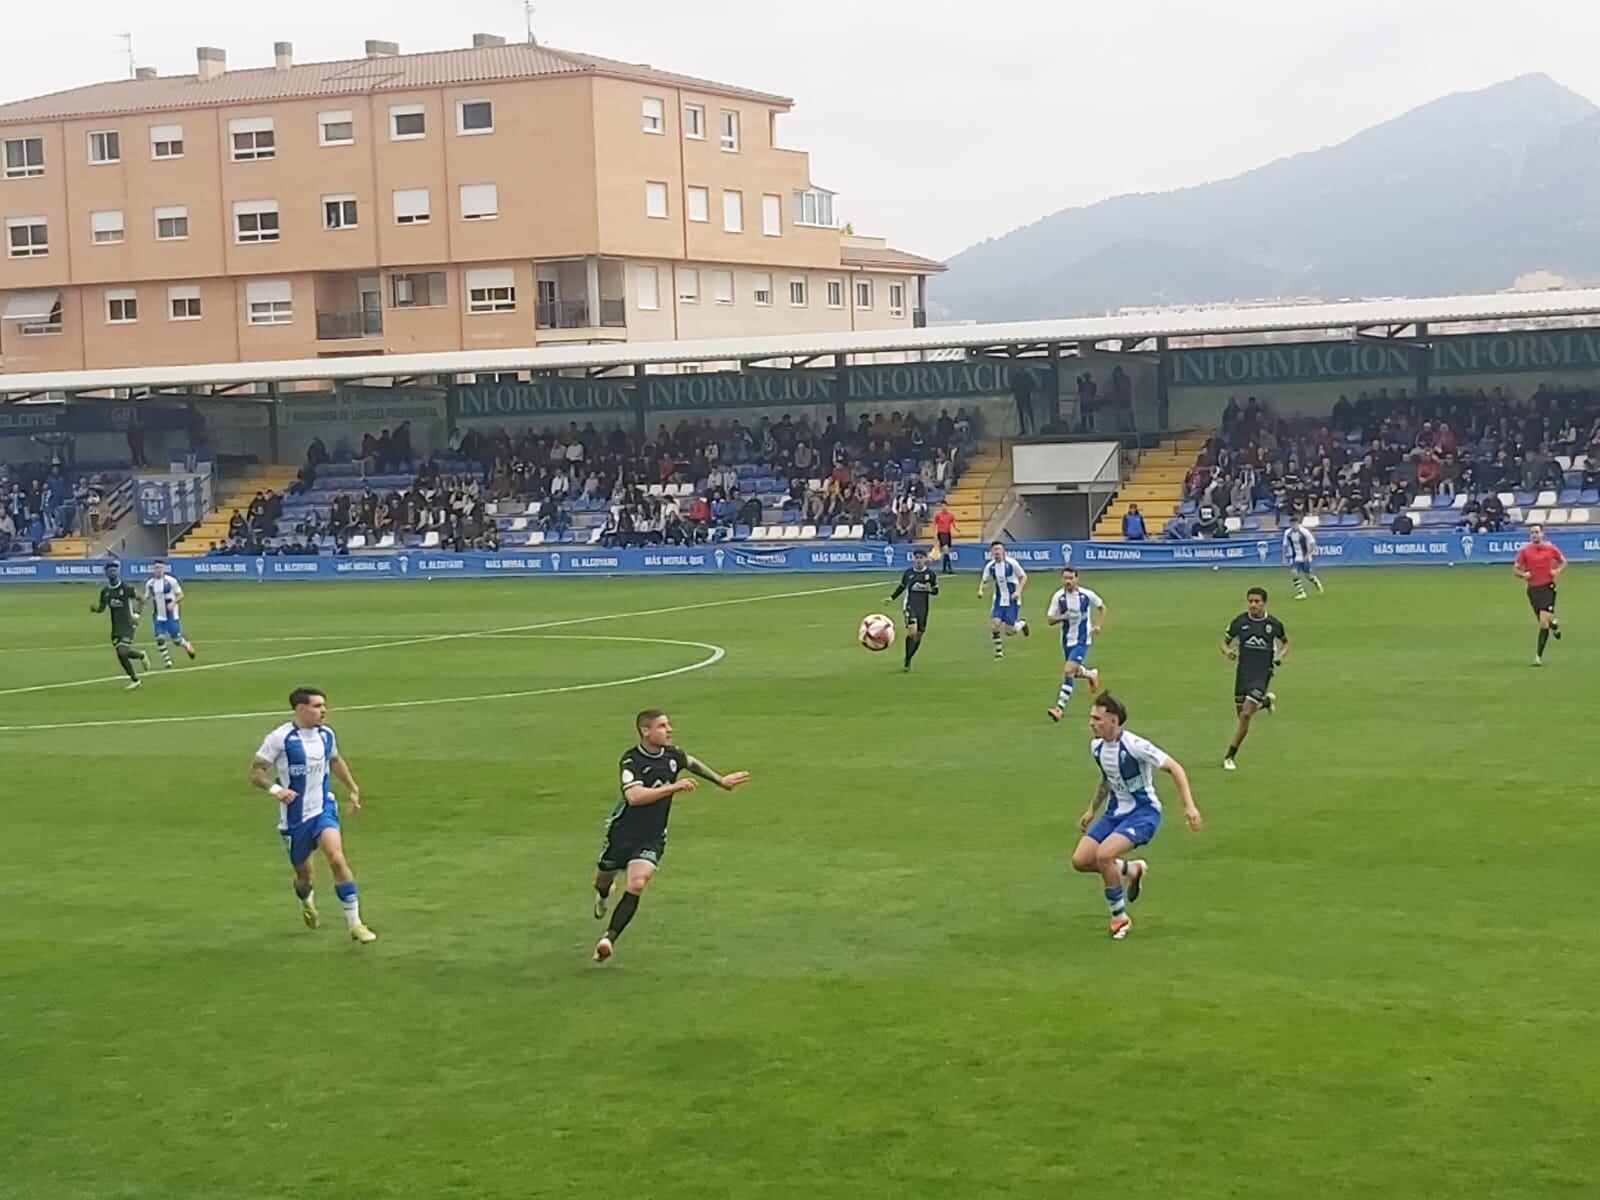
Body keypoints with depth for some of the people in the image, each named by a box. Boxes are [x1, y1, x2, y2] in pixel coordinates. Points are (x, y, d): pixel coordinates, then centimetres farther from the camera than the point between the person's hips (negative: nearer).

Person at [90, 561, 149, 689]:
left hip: (128, 624, -5)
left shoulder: (127, 588, -9)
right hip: (116, 627, 5)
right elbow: (101, 608, 14)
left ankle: (141, 656, 13)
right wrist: (95, 608, -8)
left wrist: (136, 614, -9)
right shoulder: (105, 591, 5)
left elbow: (139, 599, 2)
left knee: (123, 652, -17)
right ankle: (134, 679, 24)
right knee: (120, 655, 5)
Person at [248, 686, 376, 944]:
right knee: (304, 876, 11)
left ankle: (355, 924, -17)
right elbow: (255, 771, -12)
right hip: (294, 817, -2)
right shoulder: (280, 738, -14)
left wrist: (353, 788, 21)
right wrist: (274, 788, -29)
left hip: (323, 809, 2)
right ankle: (307, 903, 50)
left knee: (337, 858, -21)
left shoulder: (326, 734, 2)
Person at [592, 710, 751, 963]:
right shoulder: (631, 760, -22)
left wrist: (720, 780, 28)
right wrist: (674, 787, -37)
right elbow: (634, 796, -38)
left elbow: (691, 762, 22)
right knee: (603, 879, 20)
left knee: (636, 886, -22)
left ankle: (609, 939, -18)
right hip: (622, 833, -2)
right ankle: (603, 895, 58)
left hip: (652, 838, 2)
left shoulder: (673, 755, -3)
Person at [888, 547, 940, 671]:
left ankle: (908, 660, 23)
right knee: (912, 631, -20)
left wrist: (930, 589, -16)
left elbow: (936, 591, 6)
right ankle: (906, 663, -12)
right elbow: (901, 587, 17)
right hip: (910, 606, -2)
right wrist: (891, 597, 6)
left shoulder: (931, 574, 0)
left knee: (918, 635, 5)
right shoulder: (907, 573, 2)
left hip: (923, 608, 2)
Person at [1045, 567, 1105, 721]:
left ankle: (1060, 708, -19)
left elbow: (1102, 607, 9)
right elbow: (1050, 619, -3)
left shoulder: (1086, 595, -10)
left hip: (1082, 640, -4)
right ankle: (1092, 674, 54)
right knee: (1074, 671, 19)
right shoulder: (1058, 596, -7)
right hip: (1067, 640, 4)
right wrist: (1062, 617, -23)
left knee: (1068, 671, -19)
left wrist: (1098, 625, -3)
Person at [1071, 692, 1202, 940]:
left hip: (1143, 812, -8)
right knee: (1080, 860, -7)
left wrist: (1189, 806, -24)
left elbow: (1174, 767, -17)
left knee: (1104, 854, -28)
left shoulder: (1134, 745, -22)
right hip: (1115, 811, 8)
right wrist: (1092, 809, 22)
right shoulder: (1097, 747, 1)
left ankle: (1119, 917, -8)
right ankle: (1131, 869, 20)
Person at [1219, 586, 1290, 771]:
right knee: (1241, 713, 10)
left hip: (1262, 674, -3)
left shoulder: (1274, 624, -3)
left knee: (1245, 715, -14)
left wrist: (1280, 656, -5)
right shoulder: (1239, 622, -2)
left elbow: (1285, 643, 15)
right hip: (1243, 672, 3)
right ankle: (1266, 700, 44)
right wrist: (1228, 652, -15)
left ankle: (1230, 757, -4)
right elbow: (1225, 643, 8)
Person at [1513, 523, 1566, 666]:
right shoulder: (1524, 551, 1)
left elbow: (1563, 562, 16)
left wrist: (1557, 571, -4)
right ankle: (1554, 623, 49)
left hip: (1548, 587, -2)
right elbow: (1515, 569, 6)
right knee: (1542, 621, 10)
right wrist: (1522, 574, -15)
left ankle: (1539, 656, -8)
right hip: (1533, 588, 2)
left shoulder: (1551, 548, 1)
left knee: (1544, 621, -13)